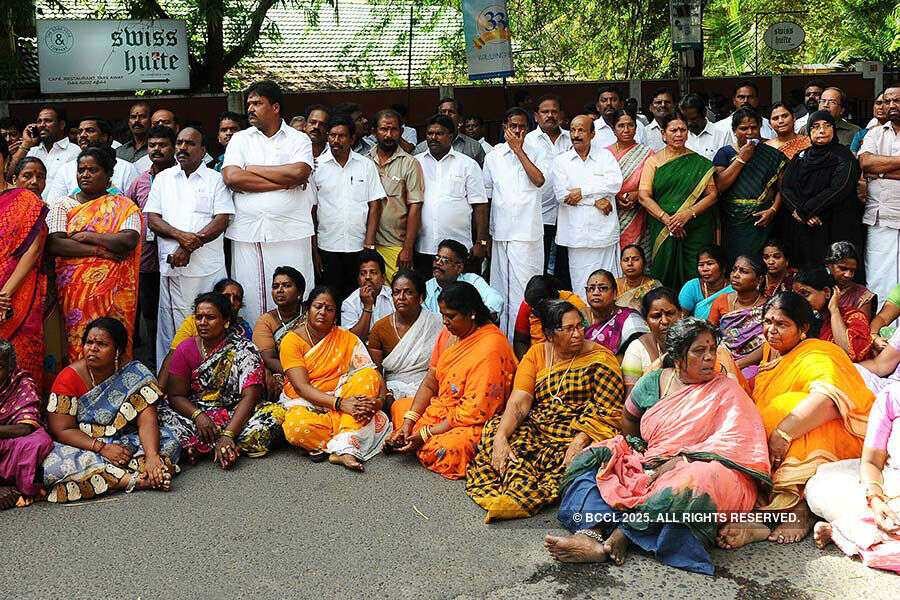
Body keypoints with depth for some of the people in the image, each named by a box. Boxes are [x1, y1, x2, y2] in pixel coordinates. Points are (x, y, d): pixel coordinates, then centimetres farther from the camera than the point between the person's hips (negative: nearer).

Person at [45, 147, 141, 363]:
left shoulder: (123, 206, 8)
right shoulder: (63, 205, 11)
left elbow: (130, 241, -9)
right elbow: (53, 244, -4)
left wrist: (88, 236, -8)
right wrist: (100, 251, -10)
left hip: (112, 290, -1)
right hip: (73, 288, 1)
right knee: (76, 343, -5)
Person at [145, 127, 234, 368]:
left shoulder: (216, 179, 8)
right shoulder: (163, 178, 17)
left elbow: (221, 221, -3)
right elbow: (152, 218, 8)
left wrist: (189, 247, -13)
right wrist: (181, 235, -11)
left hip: (208, 267, -2)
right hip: (171, 267, 2)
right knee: (171, 328, 1)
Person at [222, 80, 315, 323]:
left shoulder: (299, 139, 9)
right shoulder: (240, 139, 13)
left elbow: (299, 172, -12)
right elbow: (231, 177, -5)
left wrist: (254, 169, -4)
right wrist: (285, 182, -7)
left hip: (291, 233, -1)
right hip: (247, 234, 1)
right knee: (249, 298, 1)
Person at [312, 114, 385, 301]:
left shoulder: (367, 165, 5)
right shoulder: (317, 166, 3)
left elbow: (374, 205, 4)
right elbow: (311, 209, 5)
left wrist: (369, 245, -4)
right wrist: (314, 250, 0)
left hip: (359, 246, 1)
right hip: (327, 248, 0)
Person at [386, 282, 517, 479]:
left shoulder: (490, 349, -26)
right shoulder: (449, 333, 2)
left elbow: (473, 412, -26)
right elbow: (430, 383, 5)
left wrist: (425, 434, -21)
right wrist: (408, 424, -7)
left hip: (477, 424, -9)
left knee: (441, 450, -34)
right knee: (398, 406, 13)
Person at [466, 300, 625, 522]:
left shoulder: (600, 358, -1)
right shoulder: (537, 354, 8)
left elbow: (606, 412, -9)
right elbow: (519, 402, -4)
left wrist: (579, 442, -26)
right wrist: (500, 438, -23)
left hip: (579, 433, -3)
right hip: (538, 426, 3)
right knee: (495, 427, -23)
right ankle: (526, 489, -41)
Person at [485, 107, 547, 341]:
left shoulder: (535, 153, 5)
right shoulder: (493, 156, 10)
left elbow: (539, 180, -14)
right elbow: (486, 195, 14)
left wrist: (518, 149, -10)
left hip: (529, 232, -2)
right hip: (501, 232, 2)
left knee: (527, 287, -3)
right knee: (502, 285, 5)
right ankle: (504, 337, 13)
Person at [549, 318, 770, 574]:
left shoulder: (726, 390, 0)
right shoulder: (653, 382, 11)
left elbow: (736, 440, -14)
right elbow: (629, 419, 27)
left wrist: (679, 461, -21)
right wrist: (638, 449, 8)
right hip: (647, 467, 5)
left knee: (698, 480, -39)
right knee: (594, 458, -11)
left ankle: (621, 535, -35)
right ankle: (591, 532, -37)